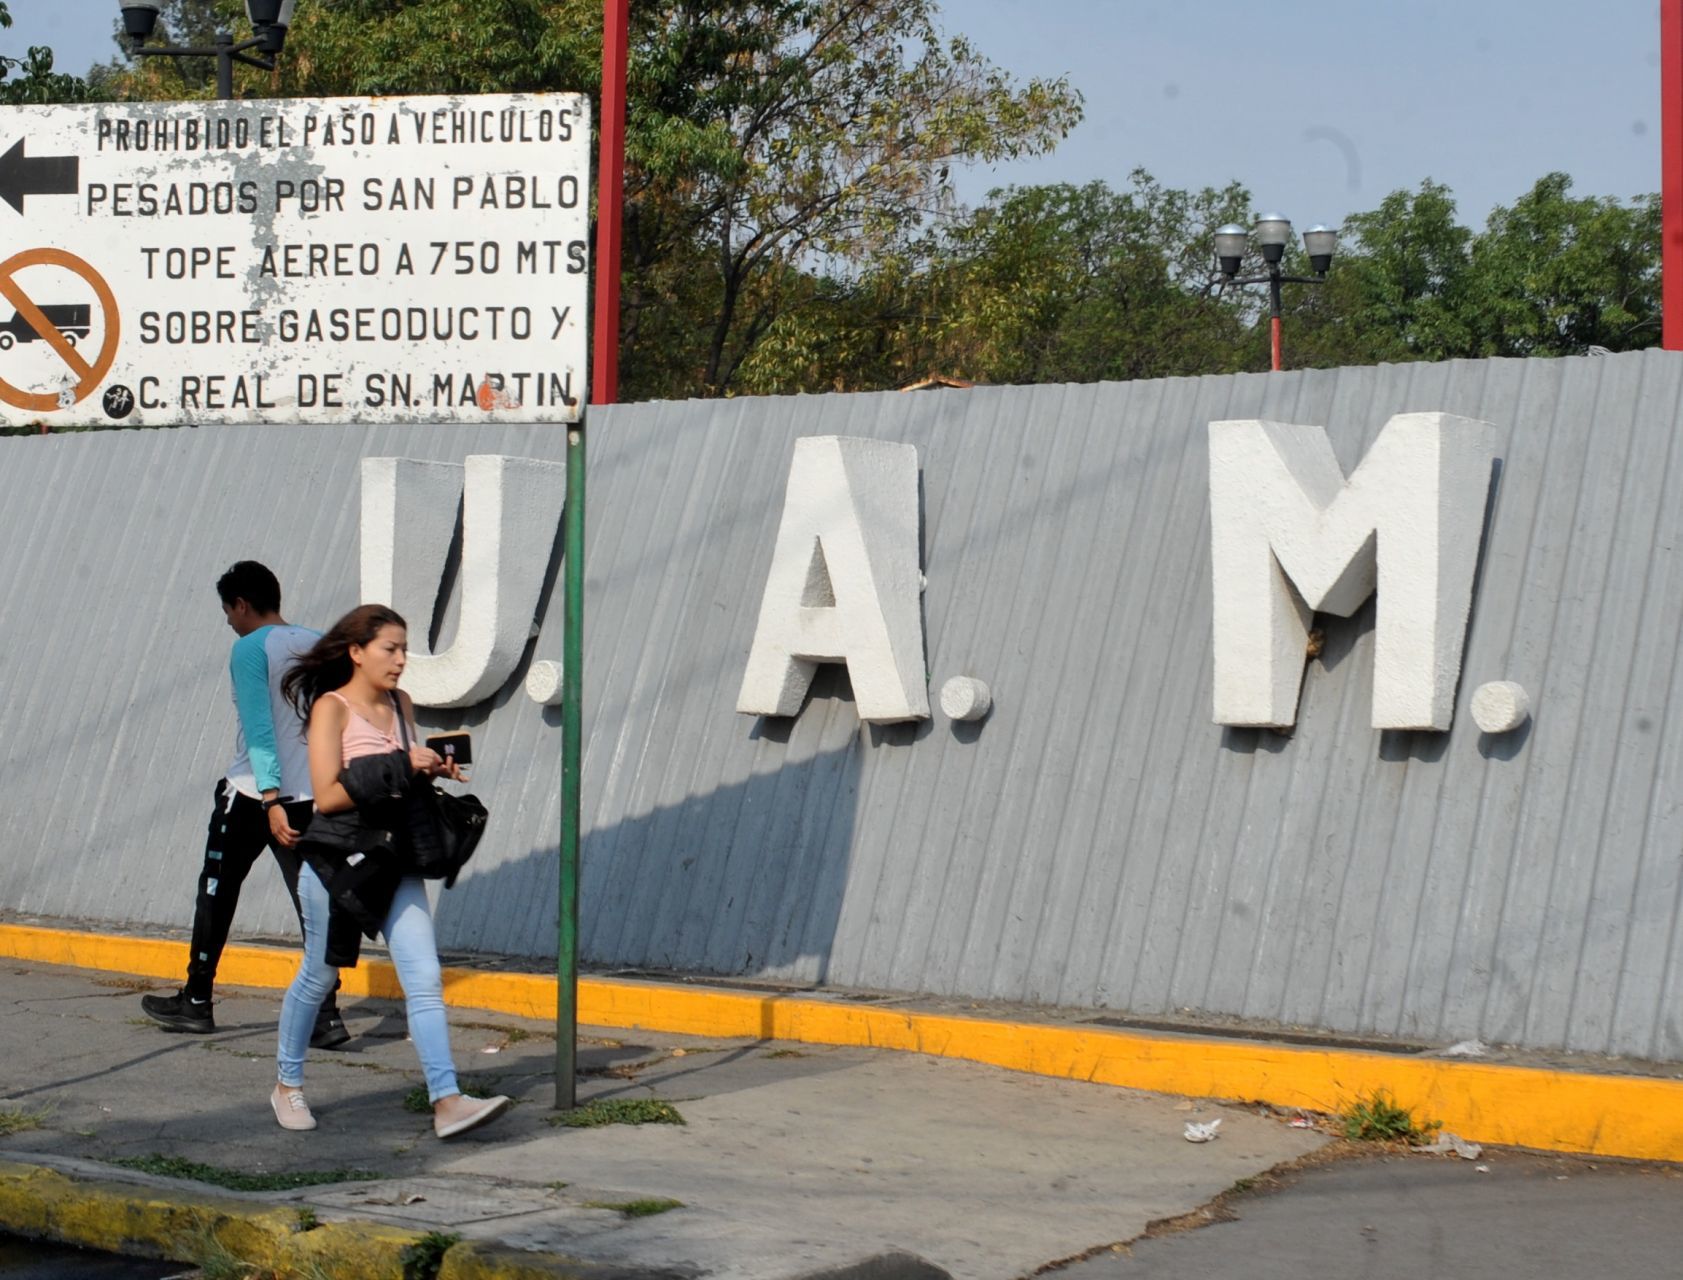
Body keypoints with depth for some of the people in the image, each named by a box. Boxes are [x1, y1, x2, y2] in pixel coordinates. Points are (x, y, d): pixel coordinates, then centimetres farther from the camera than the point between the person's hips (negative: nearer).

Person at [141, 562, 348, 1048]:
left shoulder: (250, 650, -9)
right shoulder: (320, 646, 8)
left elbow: (259, 729, -18)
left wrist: (271, 801, -22)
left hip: (252, 793, -5)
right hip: (310, 794, 5)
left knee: (216, 890, 11)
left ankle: (196, 1002, 19)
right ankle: (326, 1013, -5)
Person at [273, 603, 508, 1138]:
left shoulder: (401, 705, 9)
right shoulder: (332, 707, -10)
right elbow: (327, 795, -18)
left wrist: (431, 773, -3)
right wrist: (399, 768, -21)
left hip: (394, 858, 5)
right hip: (338, 859, -5)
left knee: (425, 980, -6)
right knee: (318, 978, 11)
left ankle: (447, 1101, -11)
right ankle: (287, 1083, 31)